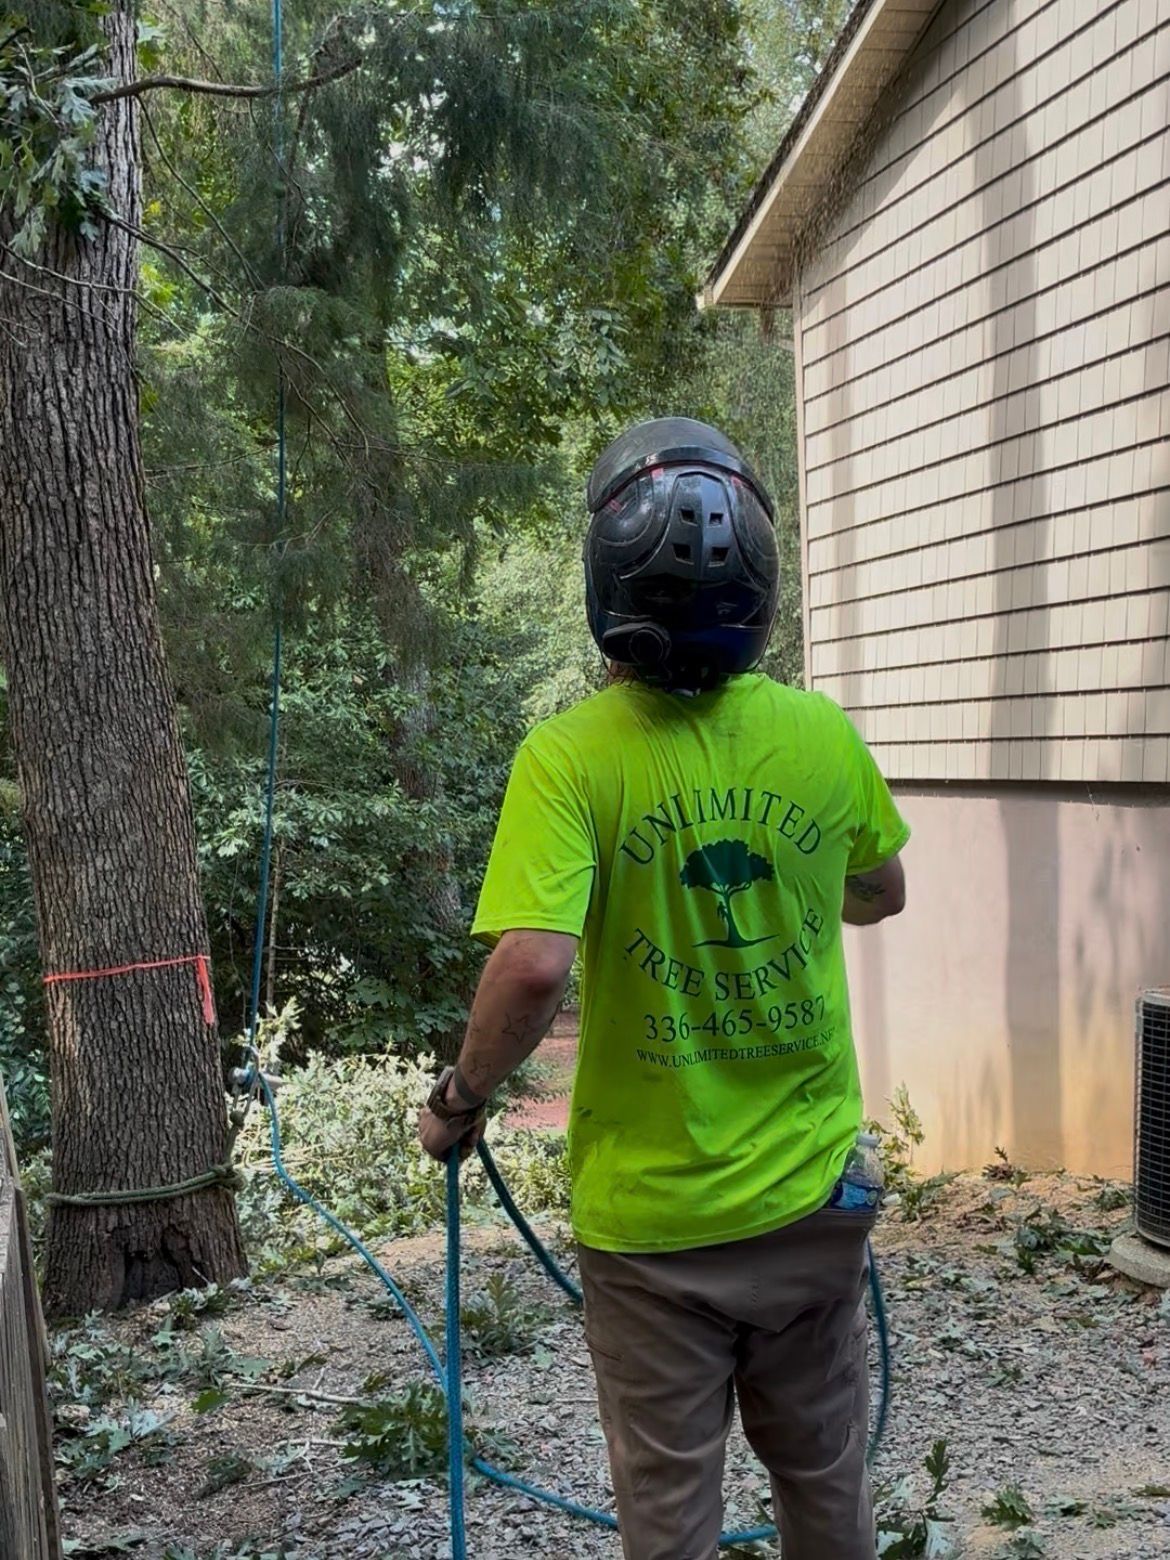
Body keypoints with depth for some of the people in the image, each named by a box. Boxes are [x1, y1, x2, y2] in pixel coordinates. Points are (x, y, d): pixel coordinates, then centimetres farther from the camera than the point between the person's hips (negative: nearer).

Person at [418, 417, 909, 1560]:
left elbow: (532, 967, -29)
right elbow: (881, 896, 10)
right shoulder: (824, 734, -7)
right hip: (810, 1196, 3)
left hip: (650, 1212, -3)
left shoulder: (570, 756, -19)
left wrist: (459, 1099, -11)